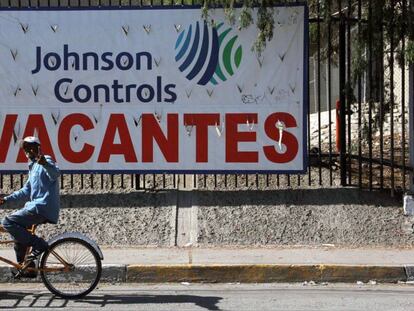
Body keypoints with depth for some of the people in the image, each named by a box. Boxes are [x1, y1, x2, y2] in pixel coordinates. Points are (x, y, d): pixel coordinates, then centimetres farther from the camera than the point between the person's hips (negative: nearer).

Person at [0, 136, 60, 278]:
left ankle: (39, 245, -14)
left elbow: (55, 173, -29)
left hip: (43, 207, -10)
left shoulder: (45, 161, -5)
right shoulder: (33, 166, 25)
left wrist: (45, 163, -49)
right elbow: (26, 190, 32)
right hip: (36, 206, 10)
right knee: (17, 229, 17)